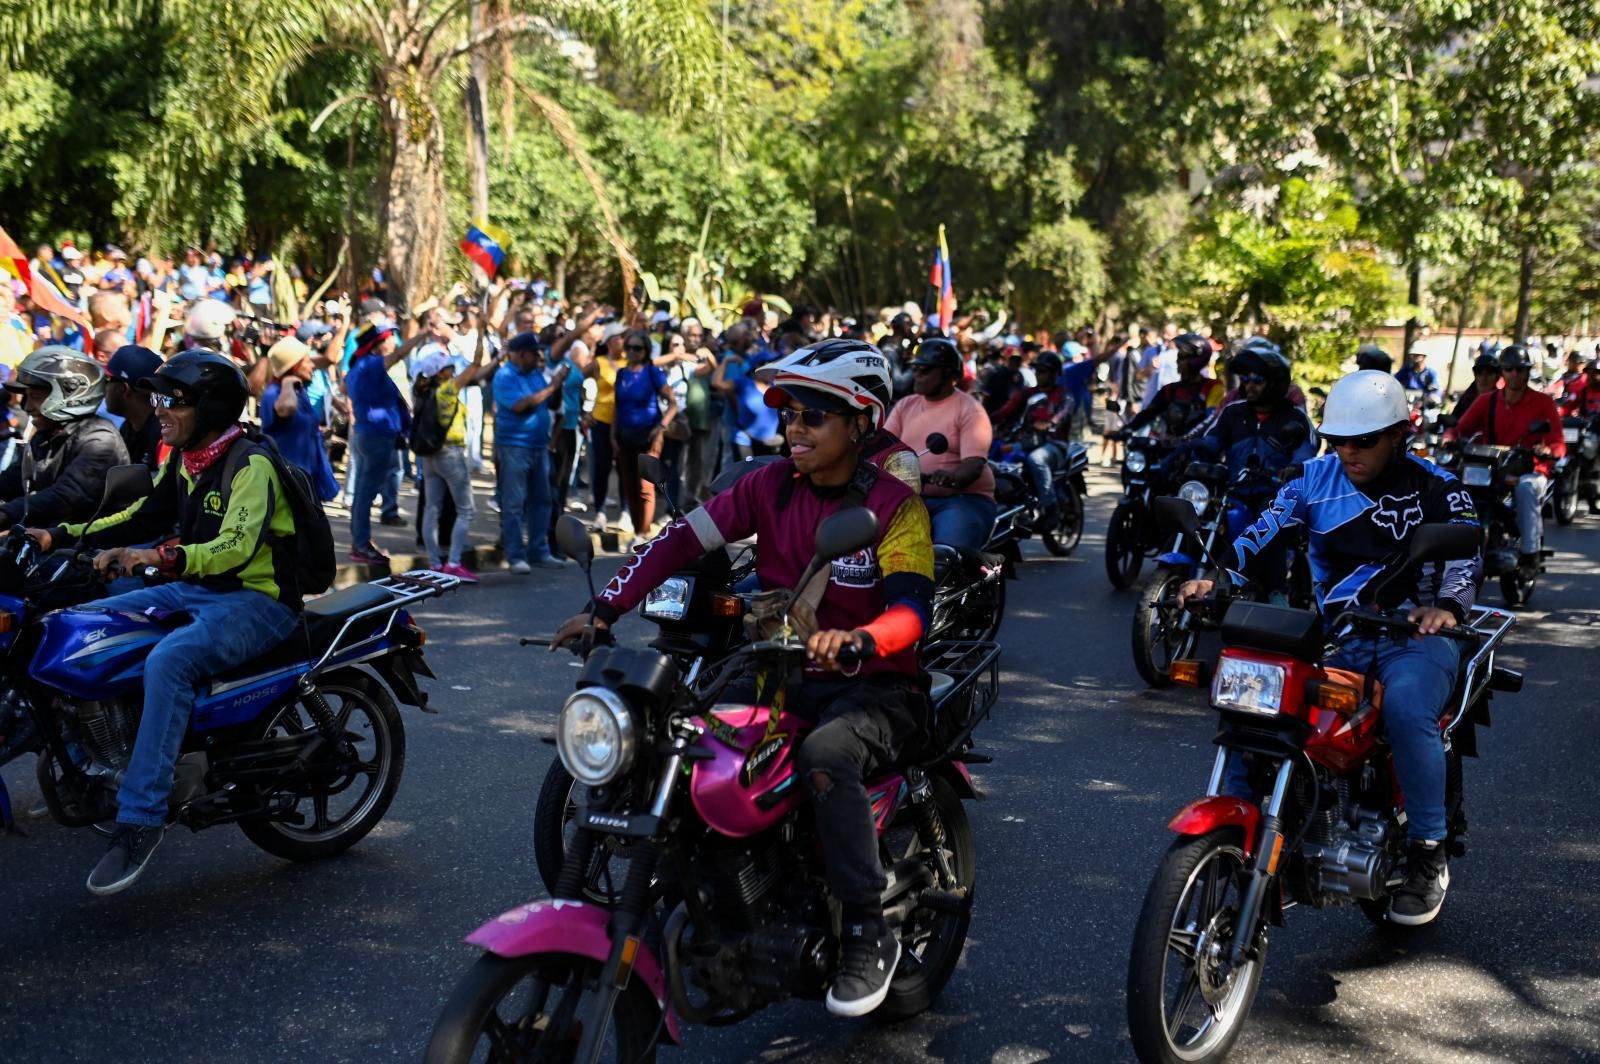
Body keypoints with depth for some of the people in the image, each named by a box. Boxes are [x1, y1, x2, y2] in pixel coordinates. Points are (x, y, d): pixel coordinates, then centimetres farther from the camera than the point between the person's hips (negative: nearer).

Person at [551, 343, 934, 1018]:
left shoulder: (895, 505, -10)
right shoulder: (771, 486, 4)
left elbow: (912, 609, -21)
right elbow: (682, 539, -2)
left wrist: (855, 641, -44)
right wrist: (604, 610, -13)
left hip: (873, 687, -5)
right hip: (782, 676, 6)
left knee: (826, 755, -37)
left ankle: (868, 932, -21)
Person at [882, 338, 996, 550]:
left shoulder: (970, 410, -4)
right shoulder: (905, 406, 15)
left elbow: (974, 463, -16)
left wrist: (953, 478, -39)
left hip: (963, 498, -6)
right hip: (912, 498, 6)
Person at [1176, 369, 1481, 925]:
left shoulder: (1436, 488, 0)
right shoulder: (1315, 478, 8)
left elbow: (1465, 547, -15)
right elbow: (1264, 532, -3)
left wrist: (1448, 605, -37)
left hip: (1414, 636, -3)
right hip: (1331, 636, 4)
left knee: (1406, 707, -36)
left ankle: (1428, 853, -16)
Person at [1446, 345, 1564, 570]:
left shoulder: (1543, 402, 3)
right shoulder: (1487, 401, 11)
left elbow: (1559, 444, -4)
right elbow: (1460, 427, 4)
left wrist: (1548, 450, -28)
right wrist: (1449, 438, -20)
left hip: (1531, 470, -3)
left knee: (1525, 488, -39)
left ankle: (1529, 551, -35)